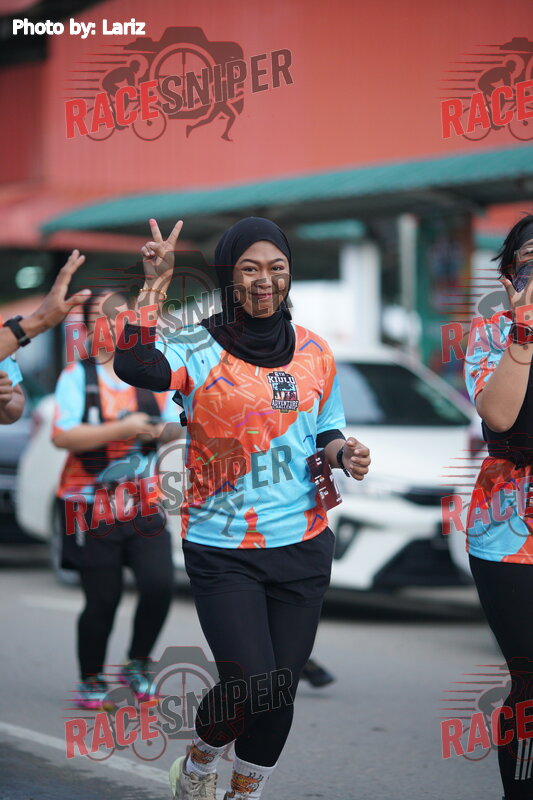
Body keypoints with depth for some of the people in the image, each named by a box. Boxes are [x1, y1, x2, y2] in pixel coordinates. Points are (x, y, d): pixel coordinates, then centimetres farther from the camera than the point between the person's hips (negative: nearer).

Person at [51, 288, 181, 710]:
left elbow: (175, 426, 15)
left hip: (144, 503, 4)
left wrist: (159, 430, -8)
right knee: (103, 600, -1)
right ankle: (91, 680, 20)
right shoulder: (78, 376, -7)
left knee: (160, 584, -10)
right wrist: (122, 428, -22)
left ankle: (138, 665, 13)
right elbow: (62, 436, -19)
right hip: (92, 508, -4)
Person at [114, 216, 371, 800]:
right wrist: (155, 286, -28)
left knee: (280, 695, 7)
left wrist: (343, 453, -3)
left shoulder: (314, 352, 6)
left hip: (303, 545, 4)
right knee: (251, 686, -12)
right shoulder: (199, 349, -8)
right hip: (222, 550, -4)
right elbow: (133, 367, -28)